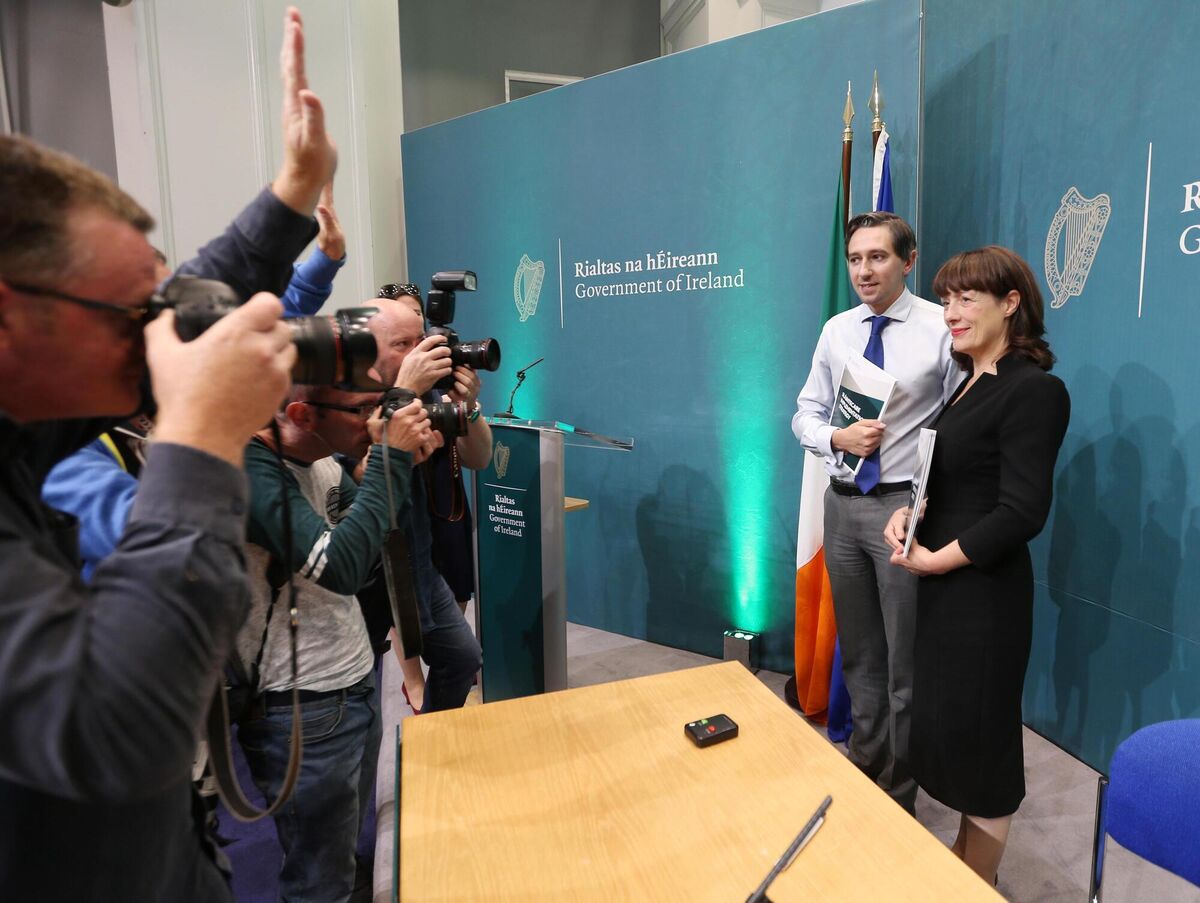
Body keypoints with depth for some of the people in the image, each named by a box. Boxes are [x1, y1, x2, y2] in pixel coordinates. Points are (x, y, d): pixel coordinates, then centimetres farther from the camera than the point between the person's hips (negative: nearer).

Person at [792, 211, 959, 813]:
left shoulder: (940, 329, -9)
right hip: (843, 502, 5)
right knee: (857, 652, 20)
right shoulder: (836, 330, 7)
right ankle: (865, 765, 41)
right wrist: (838, 437, -10)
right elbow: (806, 414, 10)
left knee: (905, 661, 7)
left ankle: (899, 793, 28)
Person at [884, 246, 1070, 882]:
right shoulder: (967, 382, 10)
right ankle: (964, 853, 42)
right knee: (946, 719, 20)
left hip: (983, 589, -8)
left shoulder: (1033, 390, -17)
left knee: (978, 728, 8)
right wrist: (908, 513, -2)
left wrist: (937, 559, -15)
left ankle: (979, 884, 30)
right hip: (944, 584, 9)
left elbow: (1022, 512, -21)